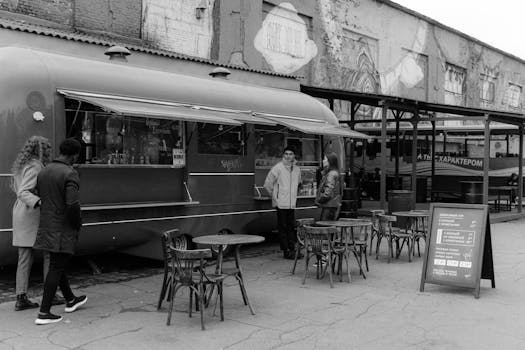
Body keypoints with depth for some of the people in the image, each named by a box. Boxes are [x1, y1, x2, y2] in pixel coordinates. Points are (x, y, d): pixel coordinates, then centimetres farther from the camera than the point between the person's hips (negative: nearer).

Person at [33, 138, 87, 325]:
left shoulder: (43, 172, 7)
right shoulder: (70, 174, -18)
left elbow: (41, 199, 11)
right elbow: (72, 204, -26)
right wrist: (78, 223, -9)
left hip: (46, 226, 8)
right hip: (63, 229, -8)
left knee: (58, 265, 19)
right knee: (56, 269, -1)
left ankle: (70, 300, 36)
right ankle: (44, 313, 1)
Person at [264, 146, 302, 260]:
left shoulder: (297, 169, 10)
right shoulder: (277, 168, -8)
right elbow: (268, 184, -5)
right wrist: (274, 195, -1)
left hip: (292, 203, 6)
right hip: (281, 203, -5)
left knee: (291, 227, 8)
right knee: (283, 227, -1)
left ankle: (292, 249, 14)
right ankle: (286, 251, 4)